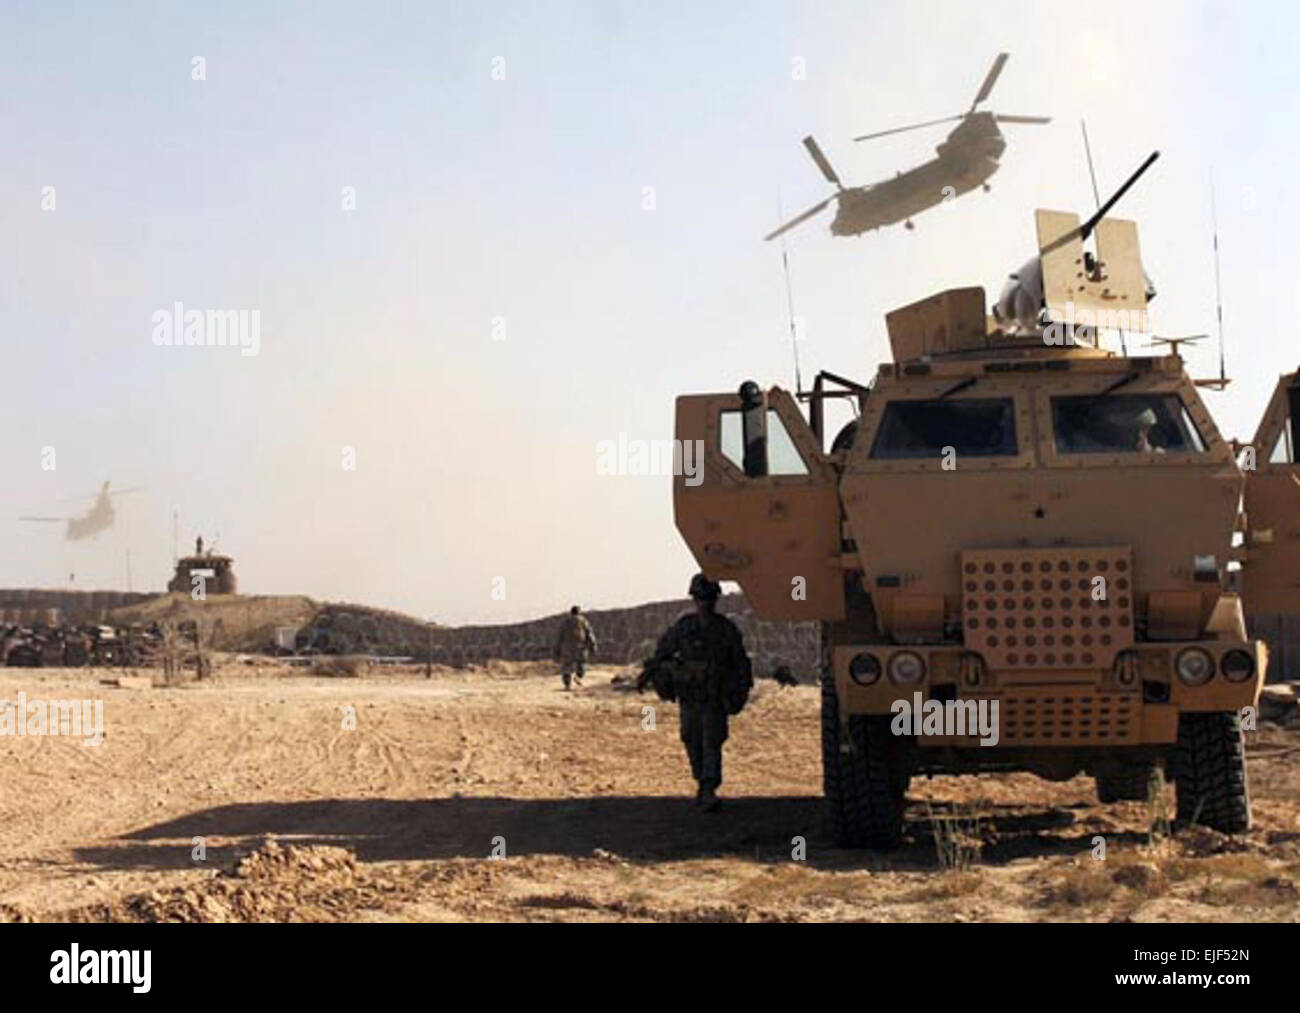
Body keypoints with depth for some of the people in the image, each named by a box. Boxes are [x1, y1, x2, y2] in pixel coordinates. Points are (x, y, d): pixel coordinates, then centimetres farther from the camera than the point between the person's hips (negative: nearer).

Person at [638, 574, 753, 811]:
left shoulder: (727, 629, -2)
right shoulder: (683, 626, 1)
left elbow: (740, 662, 4)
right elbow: (662, 651, 11)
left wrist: (743, 689, -3)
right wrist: (646, 675, 10)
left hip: (714, 699, -2)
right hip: (689, 698, 2)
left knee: (712, 744, -9)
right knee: (693, 743, 7)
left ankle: (710, 791, -12)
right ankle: (701, 784, 22)